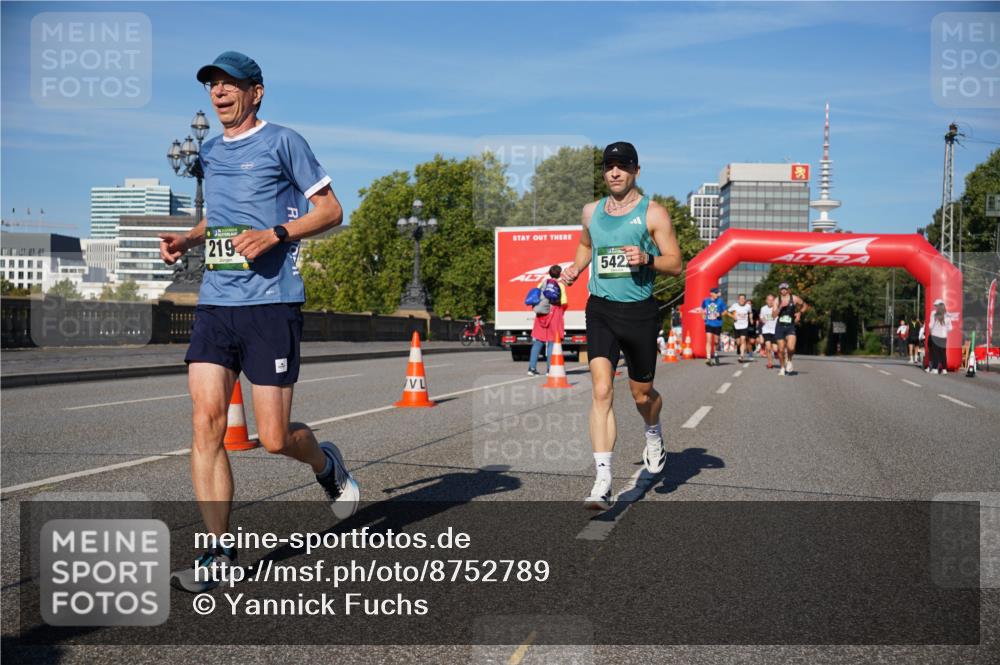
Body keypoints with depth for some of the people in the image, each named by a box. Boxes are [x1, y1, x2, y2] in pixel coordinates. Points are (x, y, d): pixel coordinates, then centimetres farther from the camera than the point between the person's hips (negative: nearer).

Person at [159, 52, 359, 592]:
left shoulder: (283, 142, 0)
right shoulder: (208, 153, 18)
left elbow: (331, 209, -1)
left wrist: (275, 235, -15)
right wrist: (185, 240, 11)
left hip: (270, 303, -5)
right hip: (214, 303, 6)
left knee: (274, 438, -4)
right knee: (205, 423, -6)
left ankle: (326, 463, 31)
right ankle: (220, 553, 3)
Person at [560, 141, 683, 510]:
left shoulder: (653, 213, -3)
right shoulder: (591, 212, 10)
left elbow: (676, 263, -3)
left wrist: (646, 259, -22)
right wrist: (575, 268, 11)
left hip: (639, 312, -2)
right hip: (600, 310, 2)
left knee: (641, 394, 12)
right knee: (602, 391, -13)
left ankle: (654, 436, 48)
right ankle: (603, 482, -14)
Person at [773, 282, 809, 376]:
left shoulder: (794, 298, 1)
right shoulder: (777, 300, 2)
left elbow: (805, 306, 17)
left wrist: (799, 313, 3)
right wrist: (781, 306, -20)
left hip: (790, 327, -1)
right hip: (780, 326, 1)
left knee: (791, 348, -20)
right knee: (781, 349, 2)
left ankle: (789, 361, 10)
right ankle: (782, 368, 20)